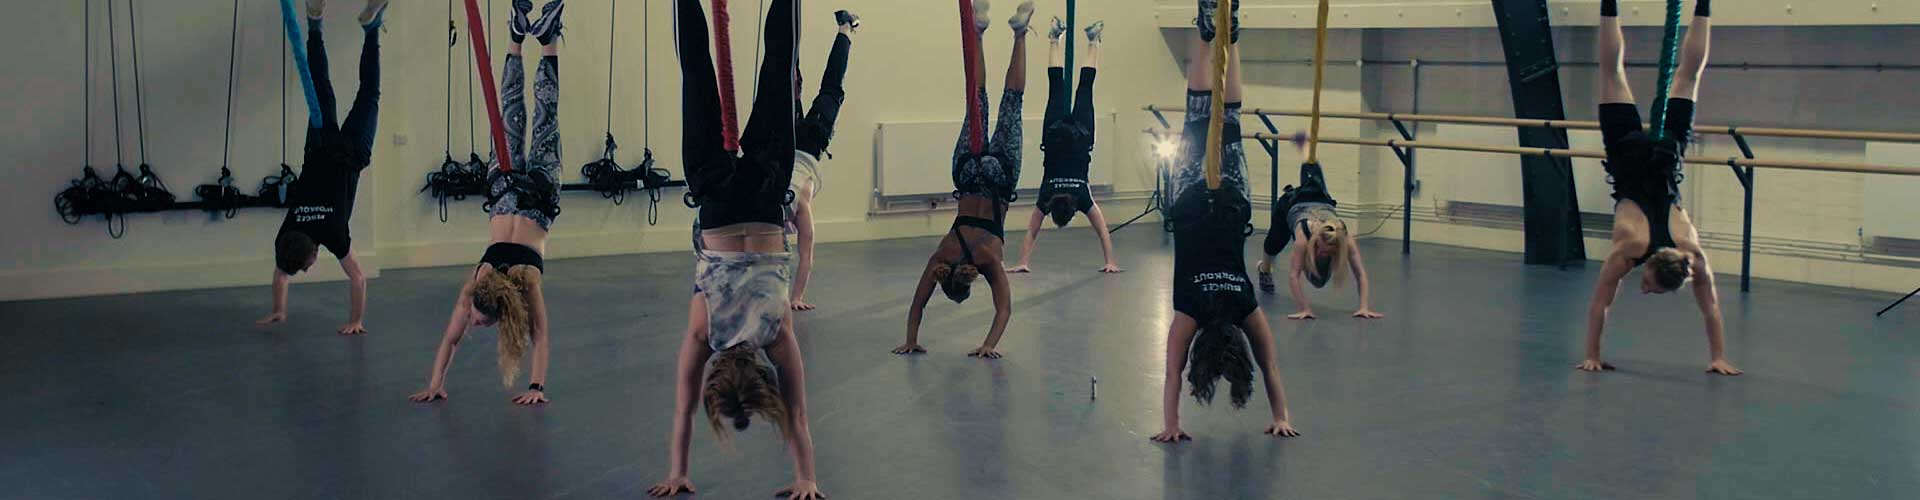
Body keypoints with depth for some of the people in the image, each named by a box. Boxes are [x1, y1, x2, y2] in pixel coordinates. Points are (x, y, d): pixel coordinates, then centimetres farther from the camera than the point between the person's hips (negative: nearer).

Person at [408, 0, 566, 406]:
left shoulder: (528, 281, -32)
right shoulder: (476, 284, -26)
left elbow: (540, 338, -31)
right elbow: (450, 339, -21)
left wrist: (537, 387, -36)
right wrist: (435, 384, -27)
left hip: (537, 196, -1)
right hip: (505, 192, 1)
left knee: (545, 126, 15)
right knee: (512, 121, 18)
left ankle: (548, 40, 23)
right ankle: (518, 36, 28)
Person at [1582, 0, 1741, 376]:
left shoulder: (1691, 255, -22)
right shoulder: (1628, 249, -27)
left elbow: (1710, 304, -13)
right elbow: (1599, 303, -23)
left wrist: (1719, 357, -9)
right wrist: (1592, 355, -21)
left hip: (1666, 157, 1)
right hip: (1632, 156, -1)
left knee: (1686, 76, 15)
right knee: (1614, 72, 10)